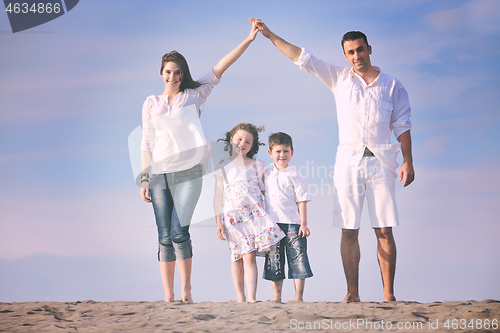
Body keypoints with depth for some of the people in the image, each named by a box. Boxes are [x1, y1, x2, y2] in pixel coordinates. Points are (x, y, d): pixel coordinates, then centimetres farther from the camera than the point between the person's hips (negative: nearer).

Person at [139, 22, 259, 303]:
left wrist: (248, 40, -6)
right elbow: (147, 143, 12)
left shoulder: (194, 96, 8)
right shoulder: (151, 104, 12)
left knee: (179, 231, -14)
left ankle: (186, 290, -2)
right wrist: (145, 179, 5)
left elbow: (219, 70, 1)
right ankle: (168, 295, 5)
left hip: (188, 173, -2)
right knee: (165, 237, 0)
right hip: (159, 174, 2)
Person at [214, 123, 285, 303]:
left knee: (249, 256, -11)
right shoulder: (223, 166, 8)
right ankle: (240, 297, 13)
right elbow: (218, 195, 9)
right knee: (236, 258, 4)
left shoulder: (257, 165, 8)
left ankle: (252, 298, -14)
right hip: (232, 216, 1)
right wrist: (218, 221, 3)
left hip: (254, 213, -1)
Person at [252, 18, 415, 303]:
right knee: (349, 231, -3)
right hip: (349, 162, 1)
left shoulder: (392, 86, 10)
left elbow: (402, 126, 8)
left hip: (381, 163, -1)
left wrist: (408, 161, -2)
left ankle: (389, 293, -2)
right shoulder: (339, 78, 12)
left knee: (385, 231, -5)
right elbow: (303, 57, 11)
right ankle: (353, 292, 1)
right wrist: (270, 35, 7)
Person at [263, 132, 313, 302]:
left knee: (297, 259, -3)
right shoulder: (266, 173, 11)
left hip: (293, 224, -4)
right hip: (272, 224, 4)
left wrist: (303, 224, -10)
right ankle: (276, 298, 12)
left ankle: (298, 297, 4)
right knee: (274, 261, 6)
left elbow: (302, 200, -4)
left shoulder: (294, 176, -2)